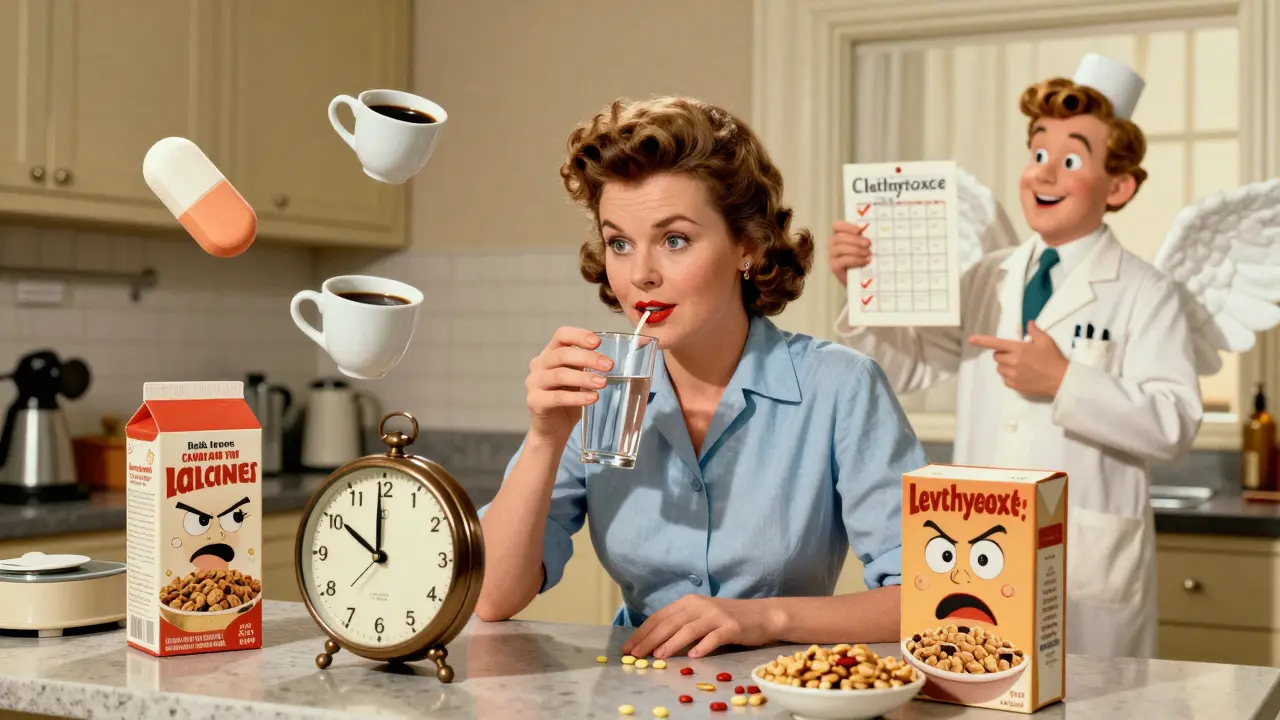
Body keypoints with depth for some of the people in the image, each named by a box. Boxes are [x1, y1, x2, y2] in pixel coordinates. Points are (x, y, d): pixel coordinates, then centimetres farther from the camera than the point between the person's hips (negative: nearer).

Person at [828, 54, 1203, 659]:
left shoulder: (1144, 294, -4)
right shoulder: (987, 282, 11)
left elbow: (1175, 424, -13)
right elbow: (910, 365, 7)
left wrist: (1064, 382, -22)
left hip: (1090, 565, -4)